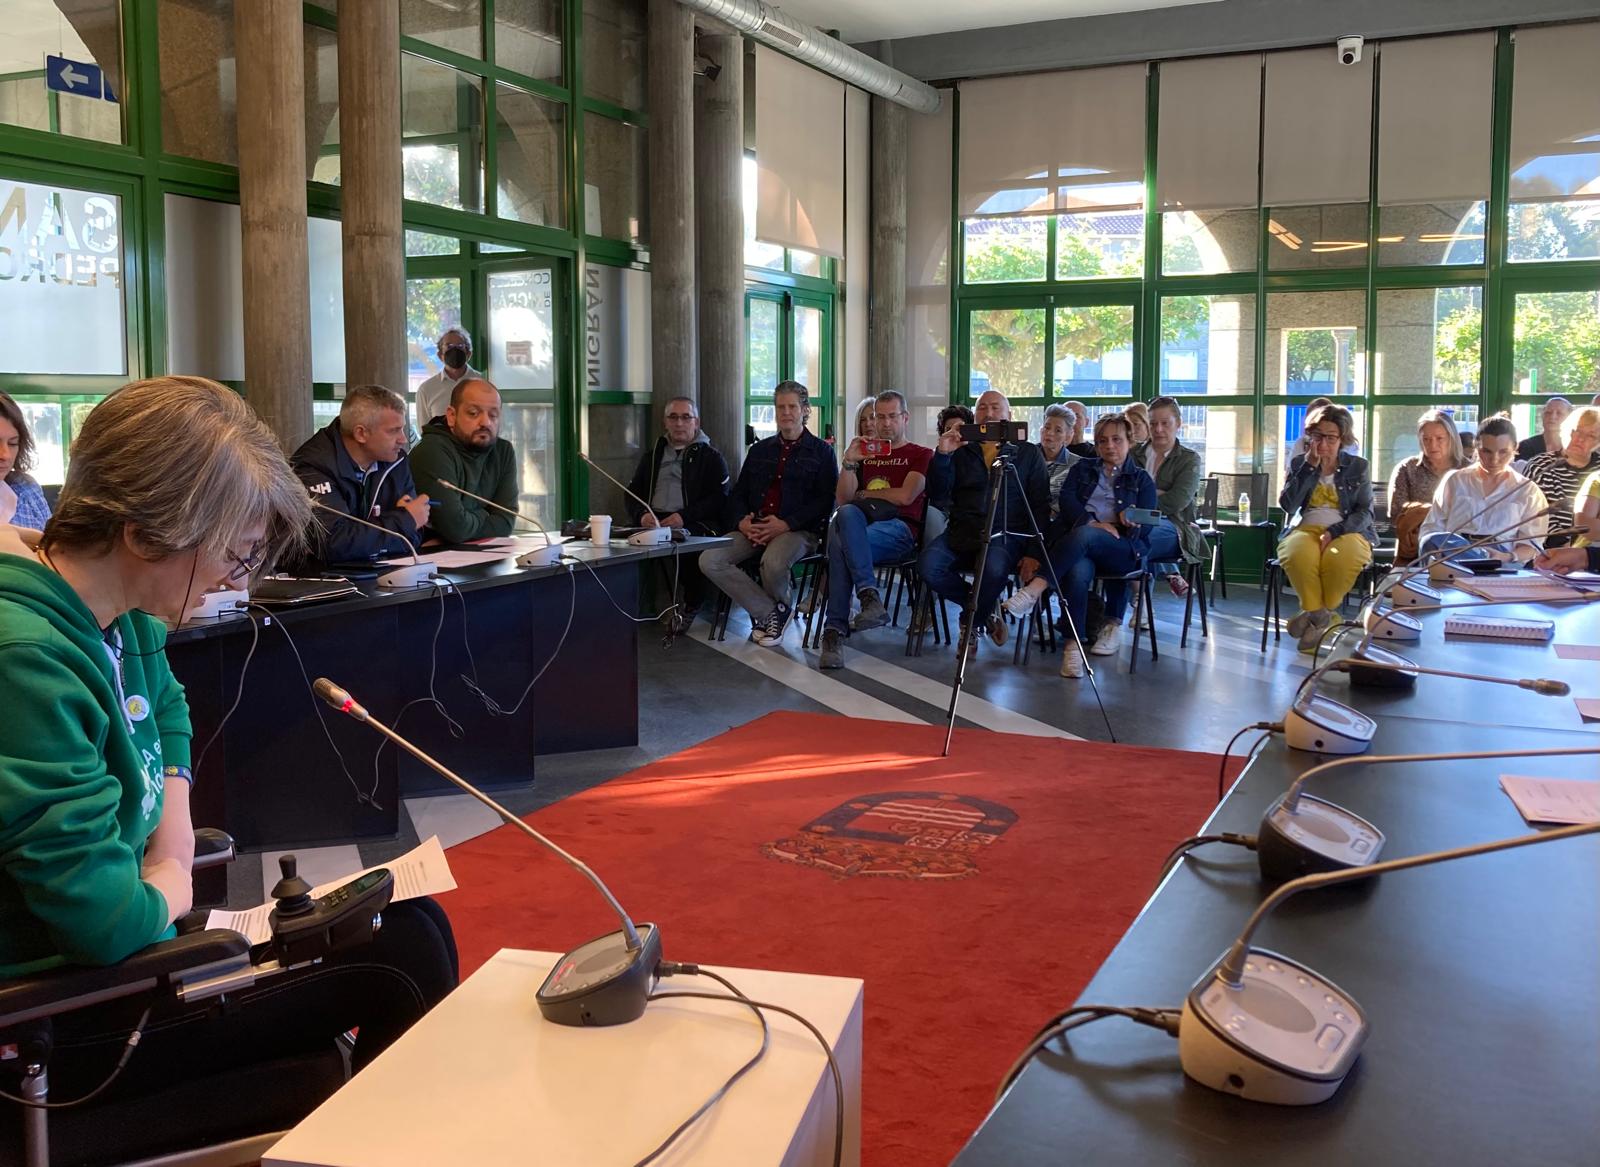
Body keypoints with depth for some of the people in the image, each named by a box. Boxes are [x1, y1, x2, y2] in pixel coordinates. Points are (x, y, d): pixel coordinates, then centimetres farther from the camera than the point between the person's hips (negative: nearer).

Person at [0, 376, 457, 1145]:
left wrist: (173, 825, 4)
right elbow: (106, 921, -31)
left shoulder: (118, 611, -2)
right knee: (400, 960, -10)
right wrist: (168, 888, -8)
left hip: (116, 944, 9)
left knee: (414, 922, 7)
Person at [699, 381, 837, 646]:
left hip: (798, 530, -5)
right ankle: (770, 612, -10)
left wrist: (786, 524, -16)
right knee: (709, 561, -21)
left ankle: (772, 611, -2)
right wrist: (741, 521, -3)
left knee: (773, 563, -38)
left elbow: (826, 501, -4)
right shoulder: (759, 450, 23)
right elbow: (737, 493, 20)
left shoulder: (821, 451, 8)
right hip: (754, 529, 5)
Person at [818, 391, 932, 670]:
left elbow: (905, 496, 0)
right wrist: (849, 463, 3)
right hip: (862, 528, 3)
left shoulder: (921, 455, 19)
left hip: (900, 530, -3)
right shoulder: (865, 455, 30)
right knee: (847, 513, -36)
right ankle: (869, 596, -43)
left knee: (841, 544, -34)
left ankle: (834, 631, -39)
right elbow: (842, 501, 17)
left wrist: (864, 494, 11)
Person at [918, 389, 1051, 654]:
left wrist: (1033, 552, -6)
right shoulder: (961, 452, 19)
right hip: (962, 532, 2)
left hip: (1006, 534, -2)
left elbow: (1040, 506, 7)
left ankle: (970, 621, -4)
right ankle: (984, 611, -3)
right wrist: (942, 454, -12)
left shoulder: (1027, 453, 15)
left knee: (994, 567, -36)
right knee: (928, 564, -27)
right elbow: (936, 490, 5)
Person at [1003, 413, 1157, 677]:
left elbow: (1146, 526, 5)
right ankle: (1073, 645, -36)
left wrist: (1133, 523, -19)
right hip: (1076, 541, 1)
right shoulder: (1082, 469, 24)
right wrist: (1093, 523, -12)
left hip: (1121, 550, -1)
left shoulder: (1141, 480, 19)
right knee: (1078, 572, -36)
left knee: (1082, 535, -37)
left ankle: (1033, 590, -45)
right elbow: (1066, 499, 4)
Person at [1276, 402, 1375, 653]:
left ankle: (1314, 614, -18)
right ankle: (1319, 615, -22)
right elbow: (1288, 506, -1)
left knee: (1343, 557, -39)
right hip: (1306, 529, 1)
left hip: (1347, 532, 0)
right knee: (1299, 554, -38)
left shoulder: (1357, 467, 11)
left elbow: (1365, 512, 3)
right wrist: (1310, 466, -5)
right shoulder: (1299, 464, 13)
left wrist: (1334, 532, -15)